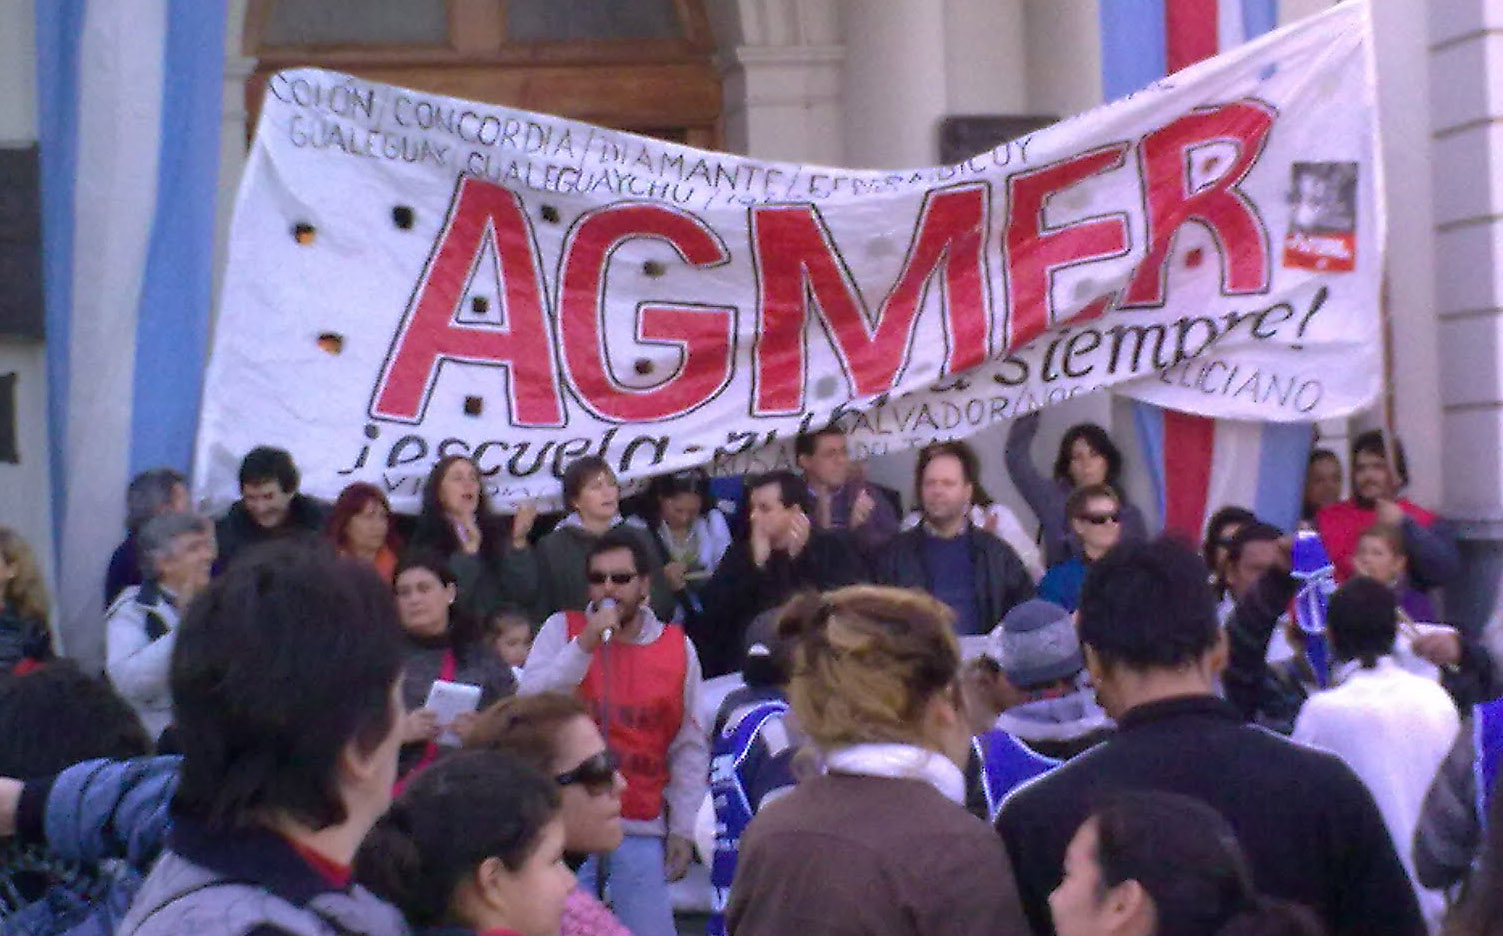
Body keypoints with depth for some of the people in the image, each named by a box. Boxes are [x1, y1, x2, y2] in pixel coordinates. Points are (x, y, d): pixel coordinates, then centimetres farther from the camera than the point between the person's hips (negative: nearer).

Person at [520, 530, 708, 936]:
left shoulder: (678, 647, 7)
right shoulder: (562, 629, 4)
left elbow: (690, 748, 10)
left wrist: (683, 829, 6)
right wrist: (585, 644, -16)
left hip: (642, 830, 1)